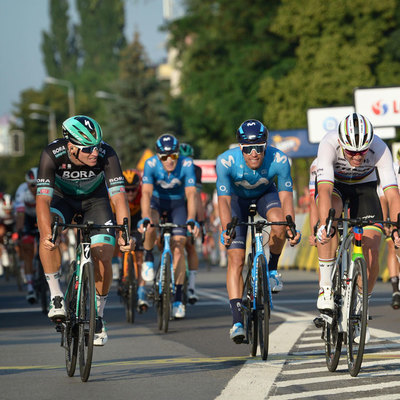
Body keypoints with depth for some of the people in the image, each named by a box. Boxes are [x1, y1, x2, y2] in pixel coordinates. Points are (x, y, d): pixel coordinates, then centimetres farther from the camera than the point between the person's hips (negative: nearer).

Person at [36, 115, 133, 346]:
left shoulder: (106, 155, -33)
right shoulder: (53, 154, -34)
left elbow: (118, 196, -35)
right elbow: (43, 198, -39)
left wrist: (124, 233, -47)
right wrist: (47, 233, -54)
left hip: (95, 199, 0)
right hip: (63, 197, 0)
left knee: (103, 259, -13)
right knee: (48, 234, -32)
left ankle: (98, 315, 8)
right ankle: (56, 296, -20)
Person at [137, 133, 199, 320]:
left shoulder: (186, 164, -28)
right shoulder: (151, 164, -28)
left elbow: (191, 194, -34)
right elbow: (146, 193, -36)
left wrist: (191, 220, -49)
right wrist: (145, 218, -52)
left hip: (177, 203, 0)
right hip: (157, 200, 0)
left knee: (178, 247, -10)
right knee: (150, 225, -35)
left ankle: (178, 300, -5)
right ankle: (148, 259, -4)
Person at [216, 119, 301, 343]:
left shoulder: (279, 160, -32)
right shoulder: (226, 162, -34)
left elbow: (286, 197, -32)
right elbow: (224, 200, -34)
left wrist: (292, 227, -46)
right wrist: (227, 230, -49)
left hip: (266, 195, 1)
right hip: (238, 198, -1)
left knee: (279, 224, -34)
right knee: (236, 259, -14)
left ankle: (272, 269, -5)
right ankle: (237, 320, -16)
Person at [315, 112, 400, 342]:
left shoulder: (379, 149, -33)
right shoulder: (329, 145, -36)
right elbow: (325, 189, -46)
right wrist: (323, 225, -61)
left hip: (364, 187, 1)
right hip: (334, 184, -1)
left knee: (371, 254, -13)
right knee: (331, 215, -37)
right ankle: (326, 287, -27)